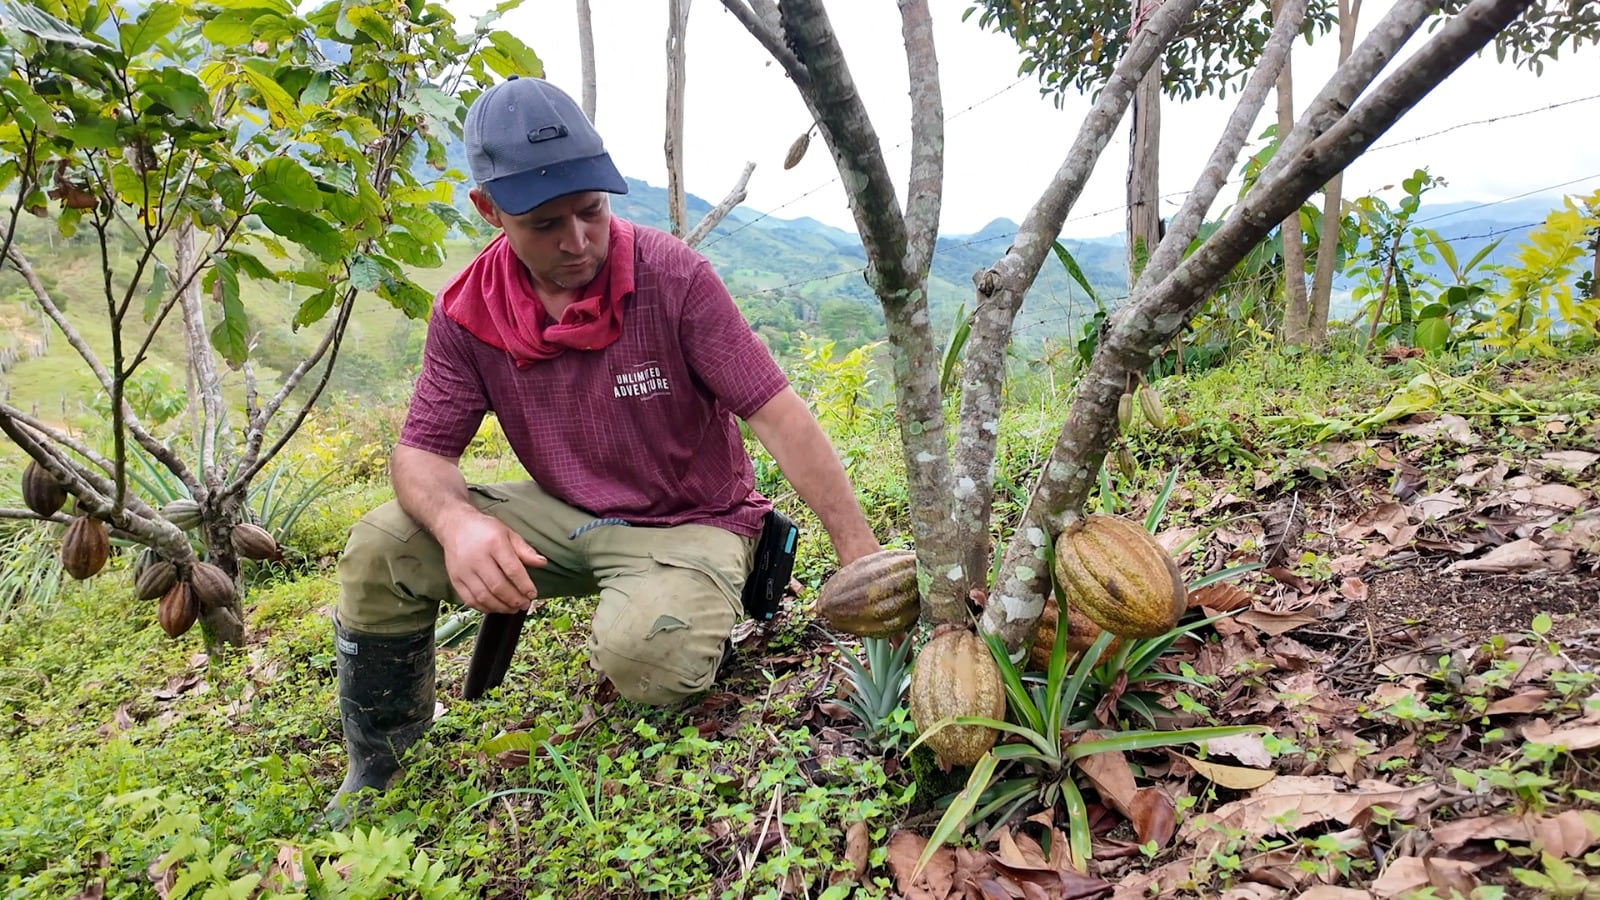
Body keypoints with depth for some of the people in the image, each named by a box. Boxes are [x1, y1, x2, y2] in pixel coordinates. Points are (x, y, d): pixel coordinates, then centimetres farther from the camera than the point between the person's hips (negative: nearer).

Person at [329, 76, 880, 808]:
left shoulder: (674, 278, -20)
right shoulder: (468, 312, -7)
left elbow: (780, 419, -21)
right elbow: (422, 452, -4)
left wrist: (865, 562, -25)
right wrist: (458, 523, -30)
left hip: (687, 523, -4)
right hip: (560, 516, 5)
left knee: (644, 652, -36)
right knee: (380, 550, -12)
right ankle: (371, 776, 10)